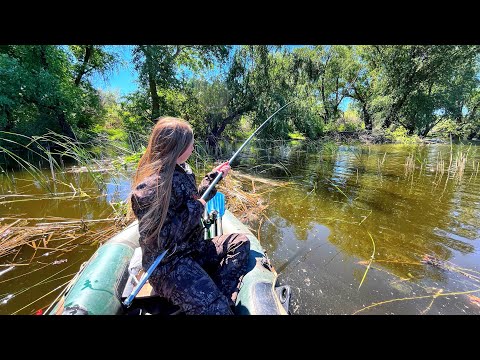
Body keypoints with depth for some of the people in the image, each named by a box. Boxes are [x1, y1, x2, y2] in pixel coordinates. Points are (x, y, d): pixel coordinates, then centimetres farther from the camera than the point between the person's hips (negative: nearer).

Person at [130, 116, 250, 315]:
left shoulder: (182, 169, 3)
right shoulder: (150, 188, -24)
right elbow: (160, 240, -23)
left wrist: (213, 177, 8)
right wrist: (194, 209, -20)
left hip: (192, 248, 9)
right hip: (168, 264, -9)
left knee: (240, 242, 6)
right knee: (215, 308, -26)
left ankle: (221, 296, -3)